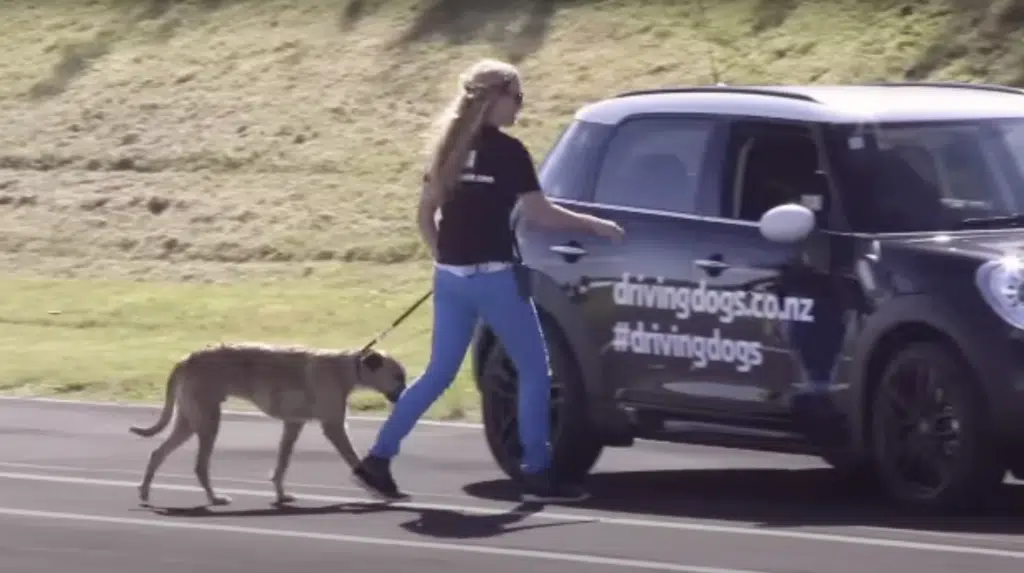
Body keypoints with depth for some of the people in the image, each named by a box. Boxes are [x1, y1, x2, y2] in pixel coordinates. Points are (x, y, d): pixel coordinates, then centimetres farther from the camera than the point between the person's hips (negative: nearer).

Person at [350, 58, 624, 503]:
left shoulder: (450, 146, 10)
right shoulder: (507, 151, -10)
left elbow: (425, 213, 13)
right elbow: (539, 213, -9)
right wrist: (594, 225, 2)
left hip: (451, 276, 7)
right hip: (492, 276, -7)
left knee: (439, 373, 13)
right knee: (534, 370, 5)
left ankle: (377, 460, 6)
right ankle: (537, 474, 5)